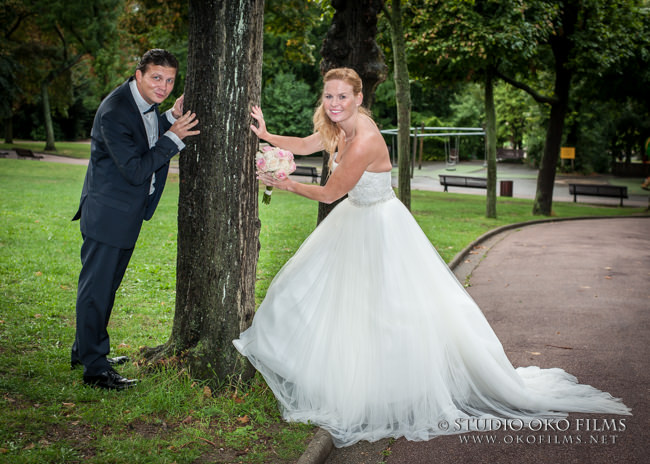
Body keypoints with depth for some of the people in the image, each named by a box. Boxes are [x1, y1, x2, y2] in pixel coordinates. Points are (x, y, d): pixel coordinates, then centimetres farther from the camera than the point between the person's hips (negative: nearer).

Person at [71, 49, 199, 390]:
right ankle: (94, 368, 8)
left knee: (105, 283, 20)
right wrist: (173, 137, -23)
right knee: (97, 287, -1)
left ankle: (86, 350, 36)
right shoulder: (115, 113, -25)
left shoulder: (146, 102, 2)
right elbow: (136, 171, -26)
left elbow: (149, 139, 15)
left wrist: (173, 117, -1)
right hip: (108, 212, -10)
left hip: (127, 211, 10)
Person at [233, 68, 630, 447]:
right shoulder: (340, 126, -4)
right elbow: (305, 146, 11)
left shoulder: (364, 141, -30)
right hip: (355, 221, 10)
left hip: (380, 228, -10)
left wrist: (287, 184, -8)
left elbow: (329, 193, -21)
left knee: (394, 311, -2)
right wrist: (266, 134, -1)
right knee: (314, 289, 20)